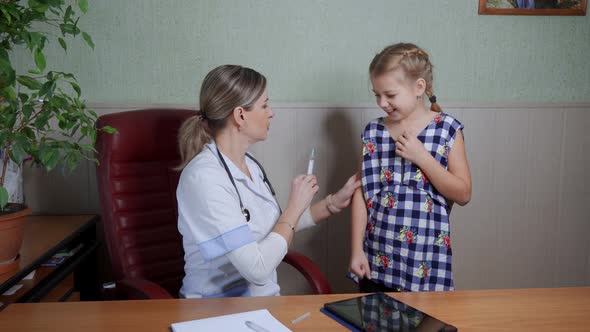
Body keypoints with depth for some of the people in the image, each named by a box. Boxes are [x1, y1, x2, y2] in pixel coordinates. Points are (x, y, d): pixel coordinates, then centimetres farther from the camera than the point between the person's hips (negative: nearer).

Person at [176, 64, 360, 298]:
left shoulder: (250, 164, 4)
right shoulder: (204, 177, -22)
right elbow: (258, 269, -26)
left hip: (265, 300, 8)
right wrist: (295, 207, -15)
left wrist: (335, 202, 12)